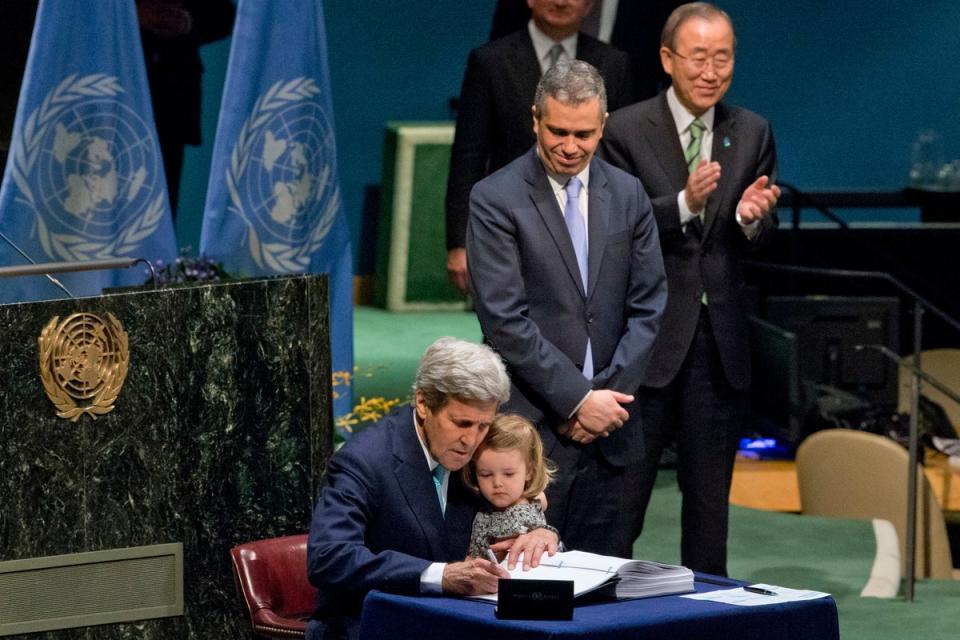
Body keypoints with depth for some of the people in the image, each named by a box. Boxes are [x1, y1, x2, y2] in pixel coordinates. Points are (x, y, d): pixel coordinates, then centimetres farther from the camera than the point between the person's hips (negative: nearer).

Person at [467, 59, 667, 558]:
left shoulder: (627, 195, 9)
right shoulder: (495, 200, -5)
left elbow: (648, 307, 8)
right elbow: (504, 320, -11)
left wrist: (608, 395, -5)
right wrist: (577, 399, -13)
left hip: (609, 428, 4)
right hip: (531, 427, -4)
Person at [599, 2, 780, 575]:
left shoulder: (752, 133, 6)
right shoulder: (628, 130, -5)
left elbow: (762, 237, 7)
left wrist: (752, 216, -16)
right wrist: (684, 203, -26)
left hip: (721, 335, 4)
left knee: (710, 491, 11)